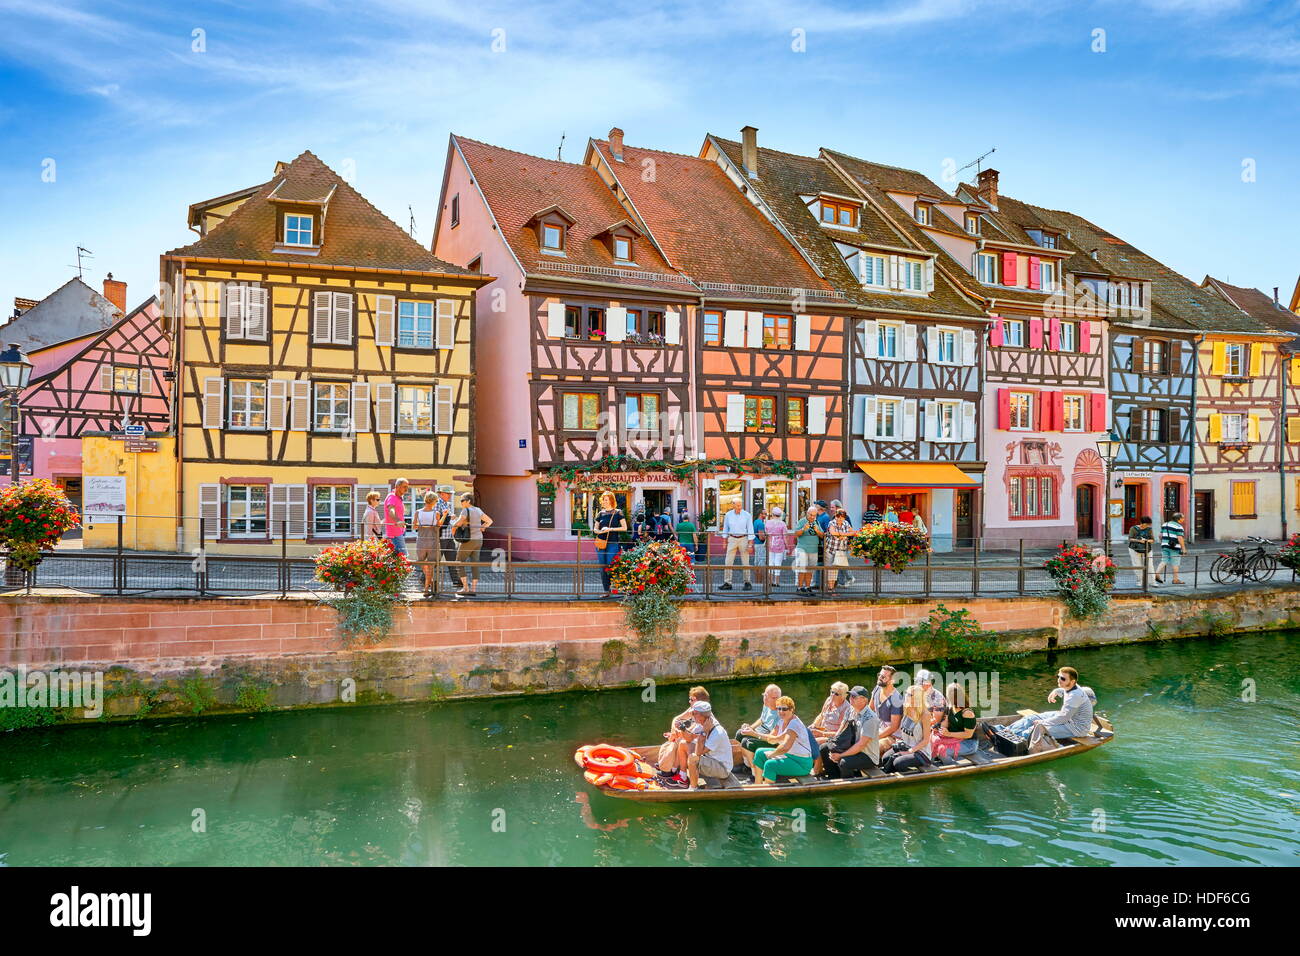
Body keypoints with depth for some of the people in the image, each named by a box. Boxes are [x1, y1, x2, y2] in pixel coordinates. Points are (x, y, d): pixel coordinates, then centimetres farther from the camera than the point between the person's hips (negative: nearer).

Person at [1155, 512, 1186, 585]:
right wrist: (1183, 548, -11)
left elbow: (1160, 535, 13)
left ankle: (1157, 574, -9)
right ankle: (1176, 579, 9)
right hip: (1174, 547, -6)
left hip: (1165, 546, 6)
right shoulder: (1179, 527, -10)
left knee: (1164, 561, 9)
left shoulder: (1165, 524, 11)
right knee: (1175, 563, 3)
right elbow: (1180, 538, -16)